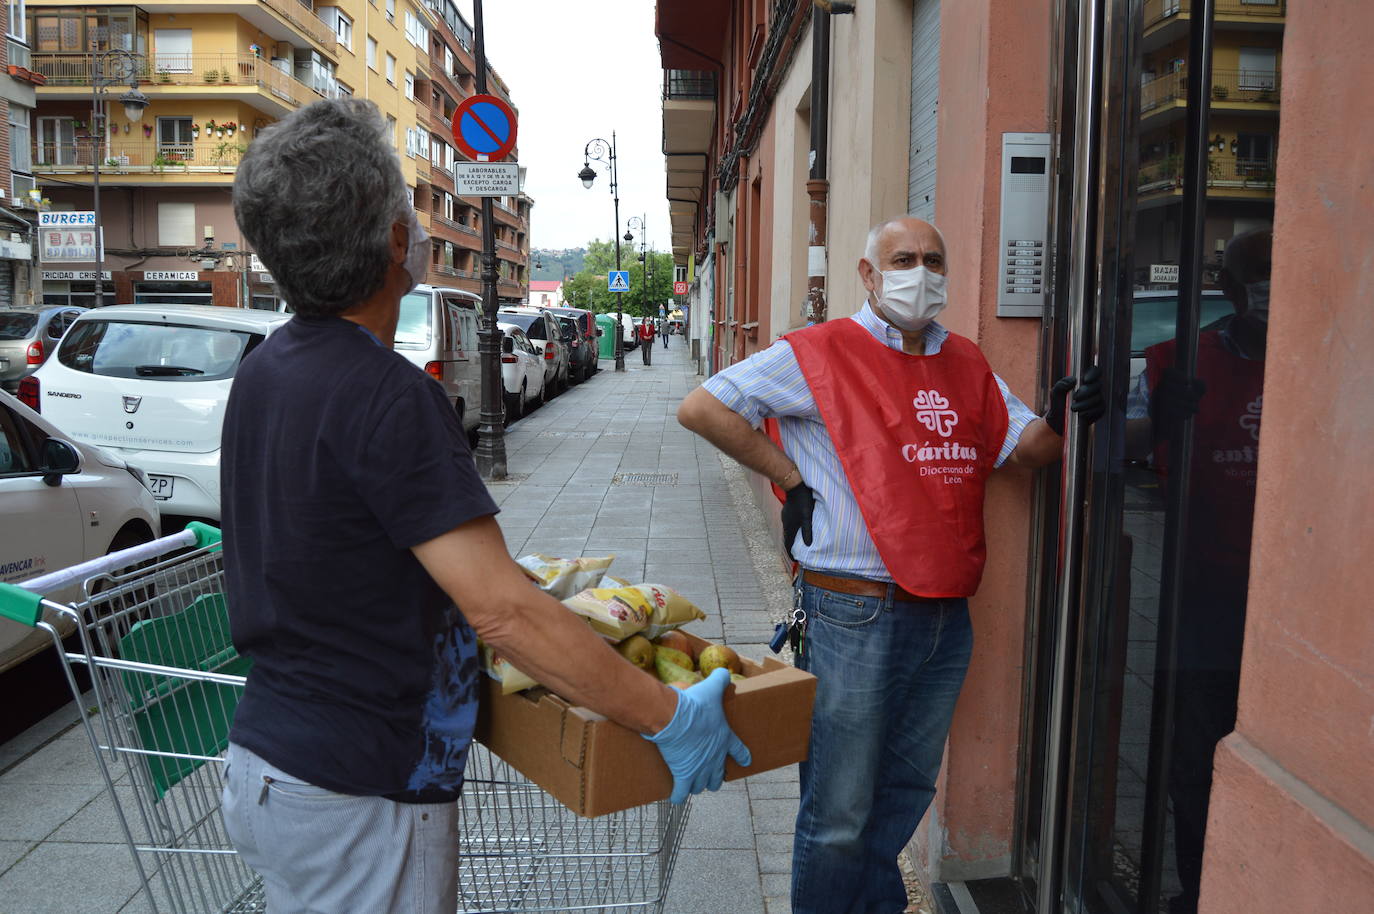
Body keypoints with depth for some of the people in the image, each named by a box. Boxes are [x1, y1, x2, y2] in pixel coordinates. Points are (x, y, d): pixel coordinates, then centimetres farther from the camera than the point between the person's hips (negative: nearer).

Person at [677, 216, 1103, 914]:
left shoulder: (966, 365, 13)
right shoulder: (821, 353, -7)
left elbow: (1023, 447, 14)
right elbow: (700, 407, -9)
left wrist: (1062, 420, -8)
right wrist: (790, 476, -10)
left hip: (946, 617, 7)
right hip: (855, 618, -6)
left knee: (907, 792, 22)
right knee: (840, 812, 5)